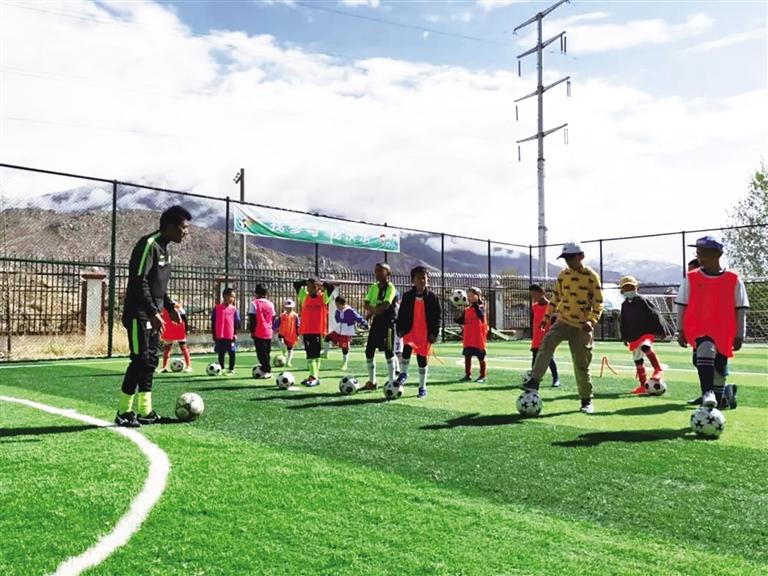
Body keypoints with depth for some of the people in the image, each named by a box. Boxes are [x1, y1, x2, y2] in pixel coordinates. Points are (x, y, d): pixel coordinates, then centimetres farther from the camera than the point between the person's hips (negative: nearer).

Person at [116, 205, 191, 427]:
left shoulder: (163, 248, 15)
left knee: (150, 361, 9)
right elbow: (139, 282, -23)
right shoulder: (148, 245, -15)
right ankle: (123, 412, 2)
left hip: (152, 315, 9)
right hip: (139, 315, -9)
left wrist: (170, 307, 16)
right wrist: (153, 313, -27)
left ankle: (145, 411, 15)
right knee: (140, 360, -8)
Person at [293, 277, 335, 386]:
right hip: (306, 330, 3)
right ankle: (313, 376, 11)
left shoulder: (324, 297, 1)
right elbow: (296, 285, 6)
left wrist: (322, 284, 3)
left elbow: (331, 287, -11)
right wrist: (306, 282, 8)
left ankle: (315, 376, -1)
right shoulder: (304, 296, 9)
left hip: (319, 330, -3)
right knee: (309, 353, 6)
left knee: (316, 353, -2)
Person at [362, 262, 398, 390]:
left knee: (388, 351, -3)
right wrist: (375, 309, -18)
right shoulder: (373, 287, 10)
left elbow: (385, 306, -22)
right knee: (369, 351, 6)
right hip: (376, 322, 7)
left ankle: (392, 381, 6)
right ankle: (371, 382, 16)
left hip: (388, 322, -7)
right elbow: (366, 304, 1)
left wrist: (372, 312, -13)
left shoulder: (390, 288, -10)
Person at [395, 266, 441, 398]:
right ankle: (403, 375, -6)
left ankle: (422, 387, 20)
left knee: (423, 359, 6)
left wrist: (434, 333, -5)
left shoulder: (432, 297, -1)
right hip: (410, 330, 1)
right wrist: (400, 329, 0)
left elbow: (438, 315, 0)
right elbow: (401, 314, 8)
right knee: (407, 348, -27)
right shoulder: (407, 296, 3)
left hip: (426, 333, 0)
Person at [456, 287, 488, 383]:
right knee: (467, 356, 9)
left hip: (478, 338, -5)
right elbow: (461, 321, 9)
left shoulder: (480, 307, -7)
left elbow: (481, 315, -27)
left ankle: (483, 376, 13)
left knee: (481, 357, 4)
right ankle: (467, 375, 18)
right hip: (468, 339, 6)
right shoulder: (466, 310, 9)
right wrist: (458, 319, -12)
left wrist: (476, 304, -31)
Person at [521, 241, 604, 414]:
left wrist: (591, 321, -22)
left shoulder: (592, 276, -6)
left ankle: (587, 400, 18)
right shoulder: (563, 275, 6)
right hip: (562, 321, 3)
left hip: (581, 326, -3)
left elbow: (598, 302, -8)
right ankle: (534, 381, -26)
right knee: (547, 343, -26)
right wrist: (547, 317, 12)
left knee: (581, 365, 2)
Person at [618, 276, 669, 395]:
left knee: (645, 347, -36)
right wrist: (624, 337, 18)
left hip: (646, 332, -6)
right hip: (633, 336, 6)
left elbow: (655, 315, -6)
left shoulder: (641, 300, -5)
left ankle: (658, 370, -25)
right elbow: (622, 322, 21)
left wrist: (661, 330, -7)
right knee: (637, 360, 8)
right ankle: (643, 385, 16)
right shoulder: (624, 305, 11)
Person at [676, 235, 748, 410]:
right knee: (706, 349, -31)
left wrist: (739, 335, 1)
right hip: (698, 330, -1)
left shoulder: (733, 279, 0)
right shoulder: (691, 278, 2)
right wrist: (681, 331, 3)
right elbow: (682, 305, 6)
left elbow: (741, 309, 3)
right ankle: (707, 393, -32)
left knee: (720, 369, 10)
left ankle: (720, 398, 34)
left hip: (724, 334, 1)